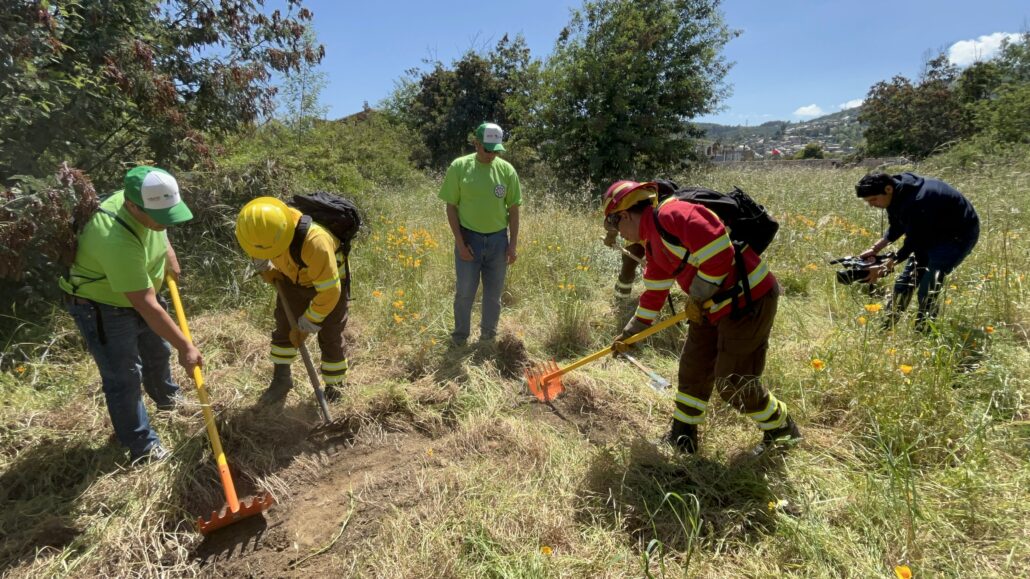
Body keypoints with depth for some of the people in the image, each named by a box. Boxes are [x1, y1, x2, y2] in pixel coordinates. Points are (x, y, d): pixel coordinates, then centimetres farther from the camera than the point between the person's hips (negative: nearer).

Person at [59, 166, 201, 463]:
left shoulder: (146, 204, -17)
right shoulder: (117, 240, -41)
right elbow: (147, 307, -38)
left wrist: (168, 254, 10)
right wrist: (185, 346, -33)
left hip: (137, 296, 8)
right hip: (103, 310, -8)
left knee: (158, 351, 25)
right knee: (124, 378, 1)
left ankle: (167, 397, 52)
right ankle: (142, 446, 17)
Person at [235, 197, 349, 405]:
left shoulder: (315, 241, -44)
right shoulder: (263, 224, -25)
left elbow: (329, 292, -34)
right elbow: (256, 244, 5)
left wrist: (305, 327, -24)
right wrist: (264, 267, -4)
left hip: (328, 281, -5)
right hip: (292, 277, 6)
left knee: (330, 337, 0)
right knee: (284, 327, 9)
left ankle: (334, 387, 18)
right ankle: (281, 379, 27)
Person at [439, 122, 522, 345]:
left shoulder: (506, 169, -1)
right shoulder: (459, 167, -6)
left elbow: (513, 209, 4)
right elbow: (451, 206, -4)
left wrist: (513, 243, -1)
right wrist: (460, 242, -10)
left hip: (498, 239, 2)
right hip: (469, 238, -2)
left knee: (494, 293, 11)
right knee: (464, 292, 6)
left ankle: (488, 337, 29)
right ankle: (459, 339, 24)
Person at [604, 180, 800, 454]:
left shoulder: (671, 215, -21)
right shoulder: (654, 241, 12)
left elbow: (719, 254, -30)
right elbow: (653, 292, 20)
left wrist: (696, 297, -16)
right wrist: (630, 333, 24)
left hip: (748, 301, -10)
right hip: (715, 306, 10)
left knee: (733, 382, 1)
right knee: (692, 368, 14)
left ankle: (782, 430, 28)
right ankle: (682, 436, 30)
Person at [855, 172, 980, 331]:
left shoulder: (916, 203, -37)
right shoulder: (897, 195, -9)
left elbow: (913, 242, -29)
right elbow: (897, 227, 4)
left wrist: (885, 267, -27)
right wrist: (875, 249, -6)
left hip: (959, 233, -9)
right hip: (934, 231, 9)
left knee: (928, 288, -17)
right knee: (905, 281, 6)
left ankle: (922, 332, -5)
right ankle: (887, 327, 14)